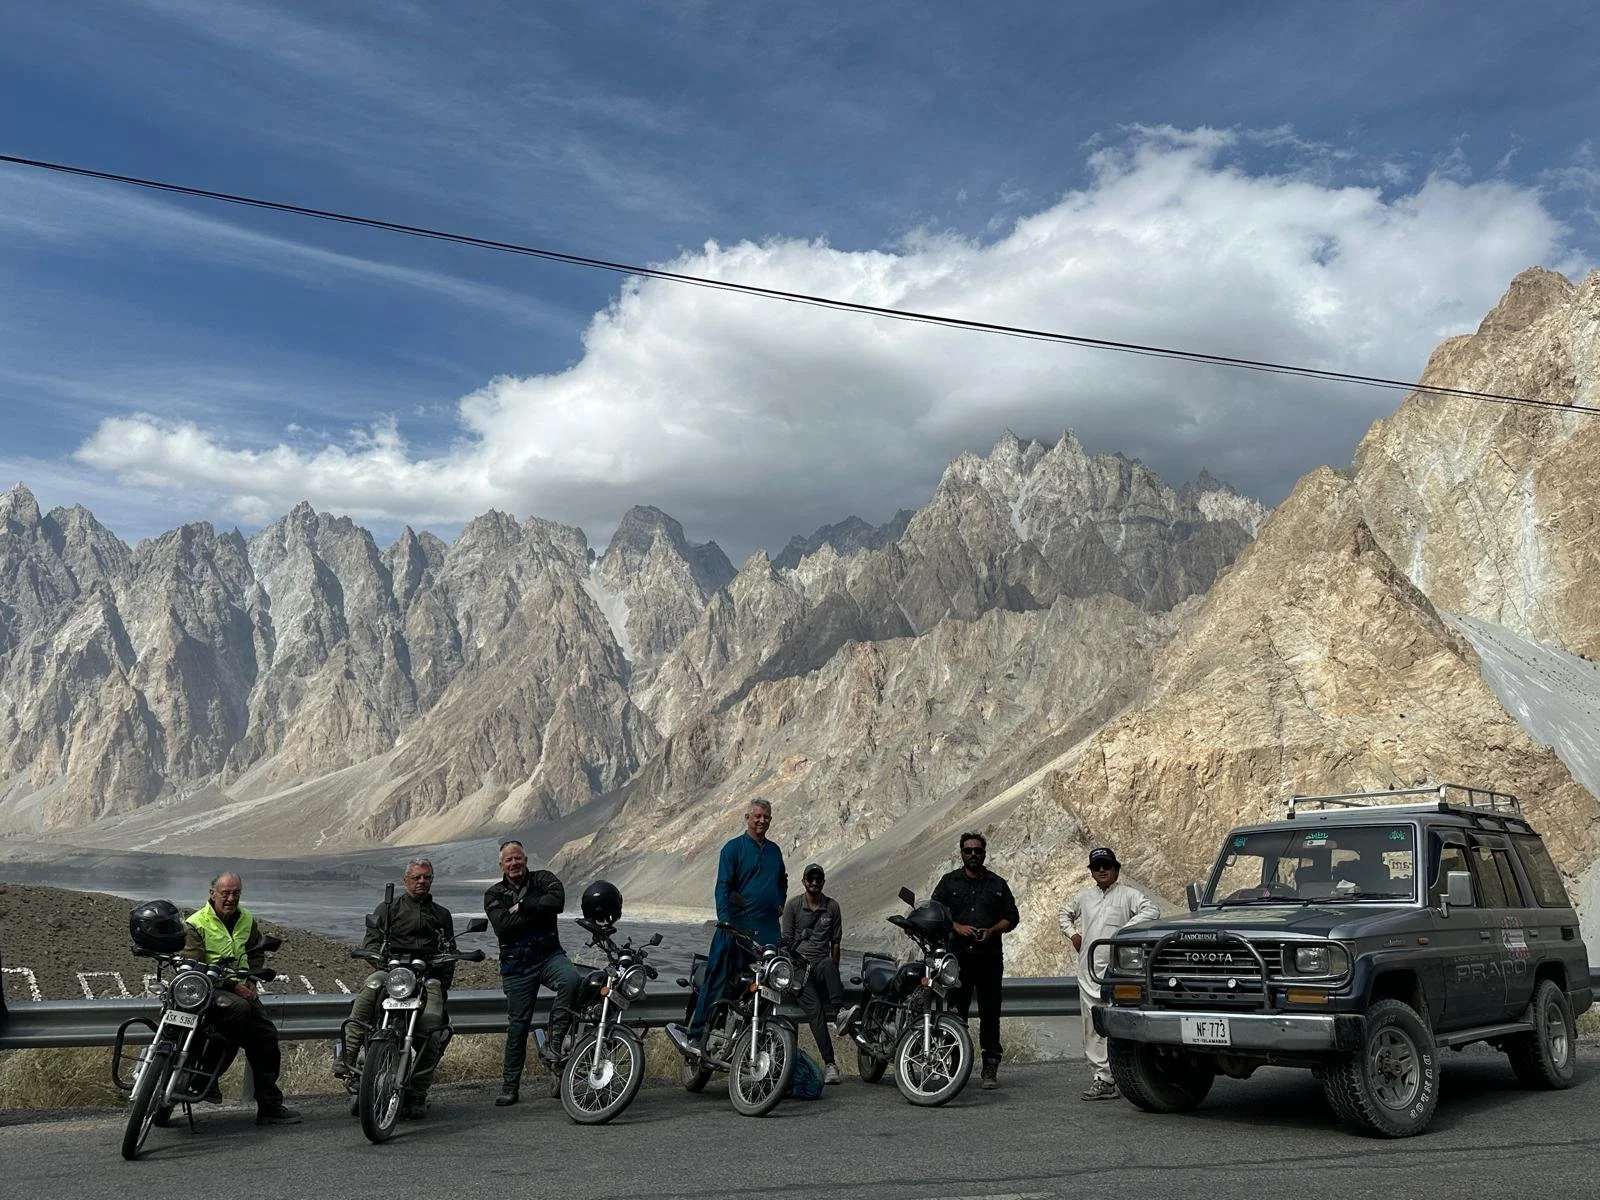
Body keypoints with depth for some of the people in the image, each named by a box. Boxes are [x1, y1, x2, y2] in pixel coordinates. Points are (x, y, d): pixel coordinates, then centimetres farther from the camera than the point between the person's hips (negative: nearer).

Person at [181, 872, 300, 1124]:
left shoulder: (247, 919, 12)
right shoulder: (196, 924, -8)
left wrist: (250, 979, 8)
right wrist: (232, 985, -20)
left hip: (242, 989, 6)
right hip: (211, 989, -6)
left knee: (267, 1038, -3)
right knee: (239, 1009, -38)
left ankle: (270, 1107, 5)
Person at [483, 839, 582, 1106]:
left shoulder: (543, 880, 7)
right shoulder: (494, 895, 9)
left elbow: (557, 900, -16)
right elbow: (502, 927, -10)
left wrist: (522, 907, -12)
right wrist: (536, 910, -10)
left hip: (549, 954, -1)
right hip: (515, 964, 1)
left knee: (570, 979, -32)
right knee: (517, 1025, 3)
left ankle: (554, 1044, -20)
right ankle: (509, 1087, 15)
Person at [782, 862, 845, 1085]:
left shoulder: (832, 906, 11)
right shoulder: (793, 906, 5)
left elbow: (835, 942, 14)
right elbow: (786, 940, 5)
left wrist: (834, 972, 11)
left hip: (822, 962, 2)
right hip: (798, 963, -2)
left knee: (828, 965, -37)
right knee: (814, 1009, -21)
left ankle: (838, 1012, -40)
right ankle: (829, 1063, -25)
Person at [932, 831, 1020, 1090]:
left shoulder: (997, 884, 15)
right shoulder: (949, 882, 11)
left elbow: (1011, 917, 13)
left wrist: (992, 931, -6)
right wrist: (957, 927, -9)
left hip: (989, 957, 1)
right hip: (957, 956, -1)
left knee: (990, 1012, 0)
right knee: (955, 1012, -3)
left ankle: (990, 1067, 4)